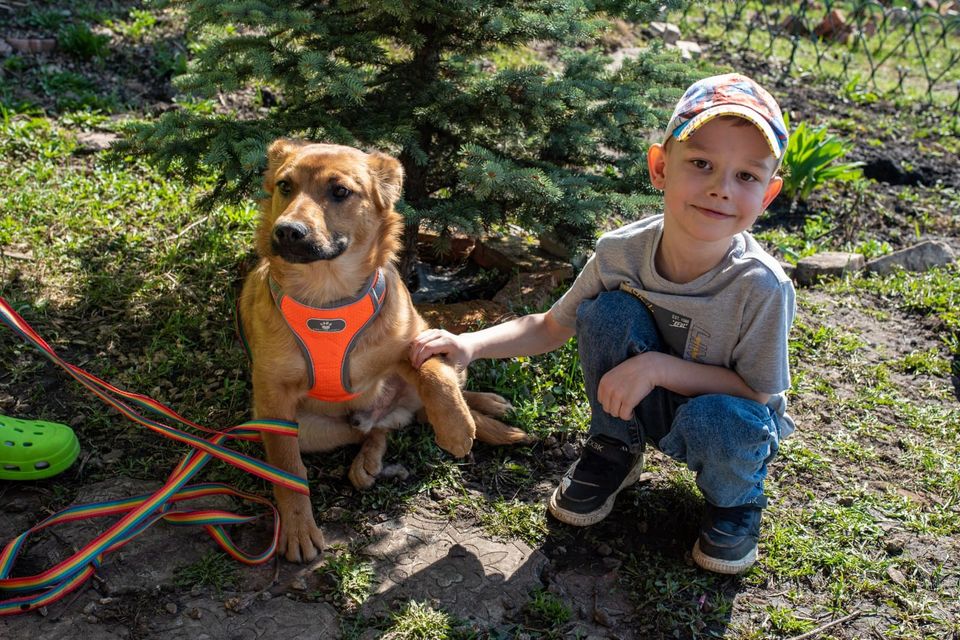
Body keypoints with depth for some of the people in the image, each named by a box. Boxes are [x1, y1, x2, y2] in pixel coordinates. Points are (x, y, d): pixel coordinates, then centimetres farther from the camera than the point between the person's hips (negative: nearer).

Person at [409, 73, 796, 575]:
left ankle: (735, 499, 1)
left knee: (720, 420, -38)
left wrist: (657, 366, -33)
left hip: (723, 414, -2)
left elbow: (756, 393, -21)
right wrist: (471, 344, -23)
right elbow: (552, 326, -7)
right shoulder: (621, 252, -21)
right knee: (609, 310, -24)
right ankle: (615, 450, 1)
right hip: (647, 407, 2)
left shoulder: (761, 287, -30)